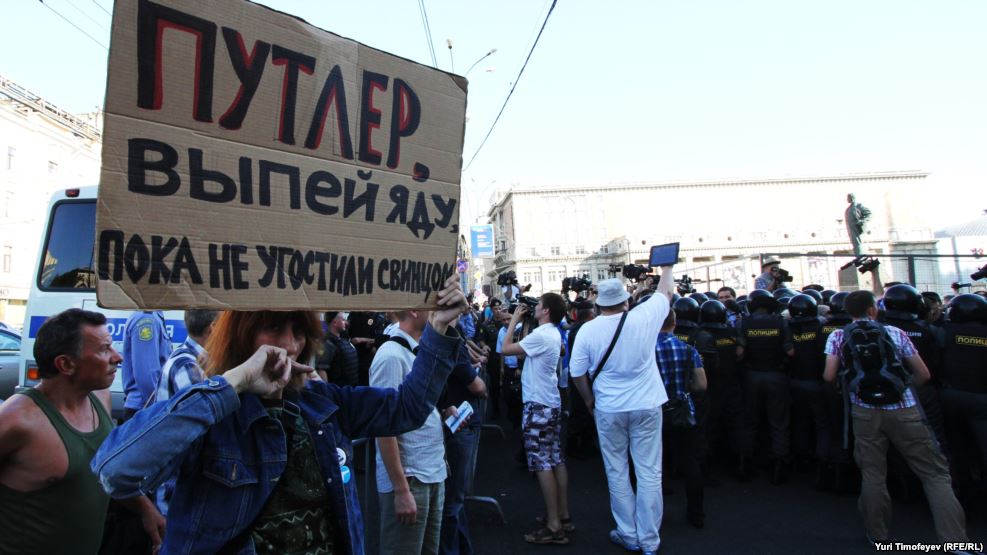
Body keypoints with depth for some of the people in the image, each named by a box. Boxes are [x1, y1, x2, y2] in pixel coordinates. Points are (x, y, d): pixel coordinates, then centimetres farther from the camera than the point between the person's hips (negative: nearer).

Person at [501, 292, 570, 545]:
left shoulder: (540, 335, -20)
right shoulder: (553, 333, 12)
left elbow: (506, 349, -19)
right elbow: (524, 351, 15)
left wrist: (514, 320, -8)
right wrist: (522, 322, 13)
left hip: (538, 405, -10)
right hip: (552, 403, 10)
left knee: (542, 464, -6)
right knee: (556, 460, 13)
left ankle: (554, 526, -1)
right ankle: (564, 516, 22)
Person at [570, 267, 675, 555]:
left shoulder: (588, 330, -10)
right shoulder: (644, 317, -10)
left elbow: (576, 372, -3)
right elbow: (666, 291, 10)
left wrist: (589, 400, 14)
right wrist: (667, 268, 29)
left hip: (609, 409, 0)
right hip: (647, 406, 1)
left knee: (617, 472, 13)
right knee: (649, 472, 8)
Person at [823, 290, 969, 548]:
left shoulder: (838, 336, 4)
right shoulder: (895, 333, 6)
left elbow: (829, 376, -2)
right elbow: (923, 374, 10)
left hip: (865, 413, 1)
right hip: (904, 411, 0)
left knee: (873, 474, 10)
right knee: (936, 474, 6)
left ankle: (877, 535, 19)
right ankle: (956, 540, 1)